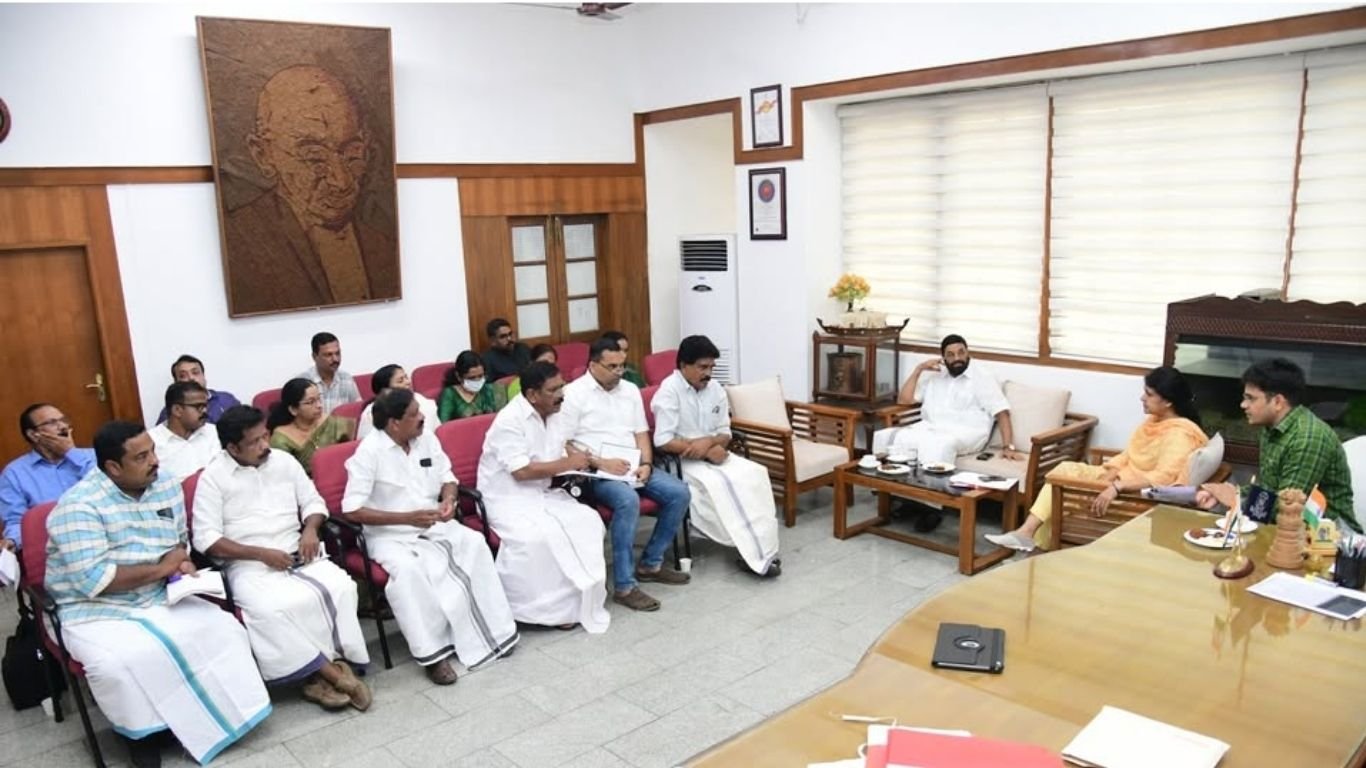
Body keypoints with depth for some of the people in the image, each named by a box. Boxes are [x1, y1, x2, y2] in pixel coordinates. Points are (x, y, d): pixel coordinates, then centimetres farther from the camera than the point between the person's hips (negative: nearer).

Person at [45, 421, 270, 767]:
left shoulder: (168, 487, 2)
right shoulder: (79, 505, -18)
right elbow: (93, 581, -24)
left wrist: (183, 563, -6)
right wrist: (160, 568, -15)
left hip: (161, 599, 5)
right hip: (97, 612, -5)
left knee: (223, 630, -15)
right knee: (120, 665, -32)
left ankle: (217, 711, 2)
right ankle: (142, 730, -5)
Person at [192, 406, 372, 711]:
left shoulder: (284, 461, 9)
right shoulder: (212, 478, -3)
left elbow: (313, 501, 16)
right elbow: (206, 540, -8)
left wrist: (310, 529, -7)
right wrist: (262, 554, -17)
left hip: (297, 555, 4)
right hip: (248, 565, -3)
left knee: (340, 588, -26)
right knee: (275, 608, -34)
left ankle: (319, 673, -17)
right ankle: (330, 669, -20)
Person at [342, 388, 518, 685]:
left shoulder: (426, 438, 1)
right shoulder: (369, 452, -16)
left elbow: (447, 477, 13)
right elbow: (352, 510, -19)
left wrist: (449, 499, -11)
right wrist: (407, 518, -25)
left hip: (433, 524, 5)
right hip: (390, 534, -5)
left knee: (474, 543, -21)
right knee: (408, 569, -35)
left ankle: (493, 629, -12)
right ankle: (432, 651, -25)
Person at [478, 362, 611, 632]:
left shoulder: (553, 414, 7)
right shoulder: (509, 420, -18)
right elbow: (522, 471, -25)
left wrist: (575, 464, -8)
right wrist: (567, 464, -18)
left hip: (543, 493, 7)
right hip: (508, 498, -7)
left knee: (588, 521, -17)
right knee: (536, 536, -35)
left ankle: (580, 596, -10)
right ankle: (551, 605, -16)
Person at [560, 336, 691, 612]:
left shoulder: (630, 390, 14)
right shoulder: (573, 393, -6)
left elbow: (641, 433, 14)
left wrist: (646, 464, -5)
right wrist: (601, 463, -19)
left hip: (631, 466, 7)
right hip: (595, 471, -7)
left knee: (679, 493, -11)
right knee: (628, 500, -35)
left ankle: (651, 563, 5)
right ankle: (624, 586, -26)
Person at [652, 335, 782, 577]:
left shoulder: (715, 389, 6)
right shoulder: (669, 391, -14)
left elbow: (725, 434, 7)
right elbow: (663, 441, -20)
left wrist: (709, 442, -17)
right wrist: (706, 451, -20)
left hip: (712, 455, 6)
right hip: (681, 461, -6)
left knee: (755, 473, -18)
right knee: (720, 484, -31)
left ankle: (761, 547, -20)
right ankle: (754, 552, -23)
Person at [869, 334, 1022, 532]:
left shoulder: (982, 379, 9)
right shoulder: (934, 376, 22)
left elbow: (1002, 413, 0)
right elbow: (903, 399, 18)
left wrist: (1008, 446, -13)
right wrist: (919, 369, 11)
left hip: (965, 433, -4)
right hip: (929, 428, 5)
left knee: (936, 444, -41)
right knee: (888, 437, -25)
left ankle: (931, 506, -37)